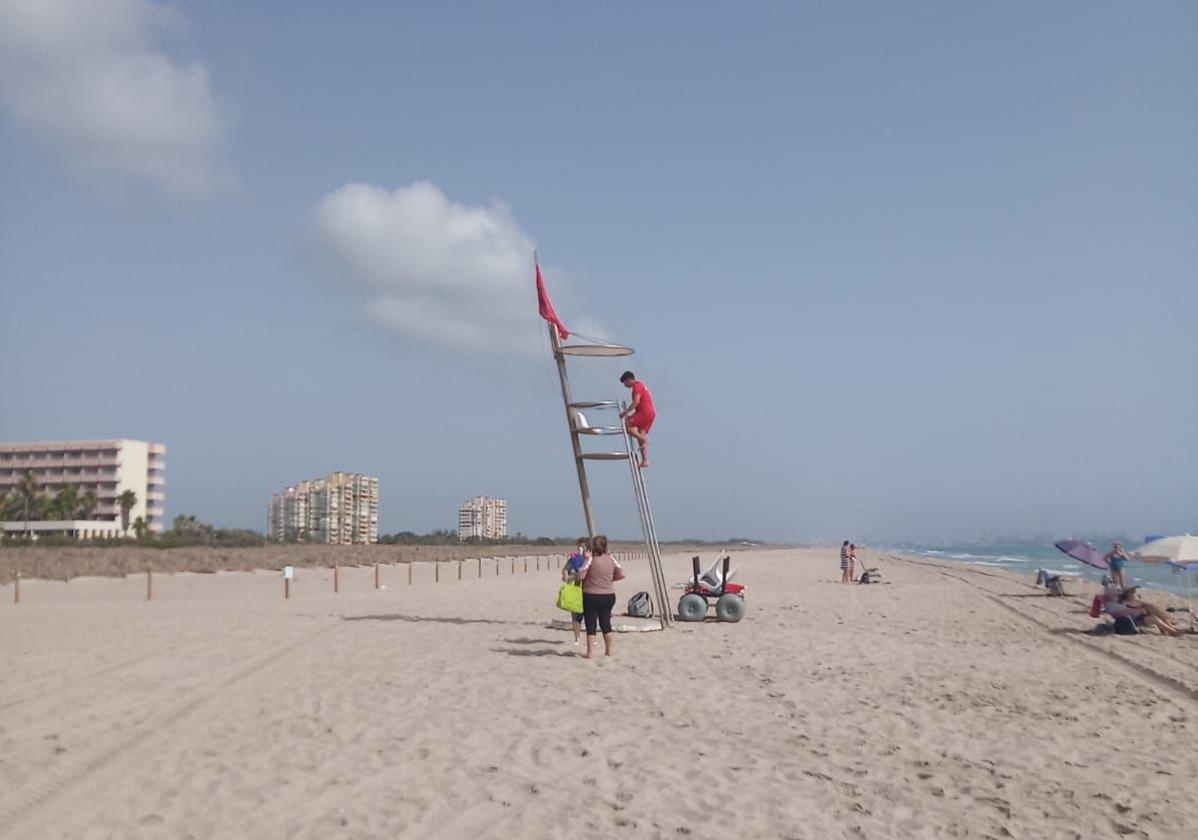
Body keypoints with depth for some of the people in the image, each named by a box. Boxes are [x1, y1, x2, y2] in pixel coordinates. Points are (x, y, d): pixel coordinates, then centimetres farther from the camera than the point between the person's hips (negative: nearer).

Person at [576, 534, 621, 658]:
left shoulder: (591, 559, -14)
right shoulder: (611, 559, 0)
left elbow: (580, 576, -18)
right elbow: (621, 574, 1)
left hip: (591, 596, -4)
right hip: (608, 596, 5)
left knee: (591, 625, 2)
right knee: (606, 623, 16)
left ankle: (590, 652, 0)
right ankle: (608, 650, 24)